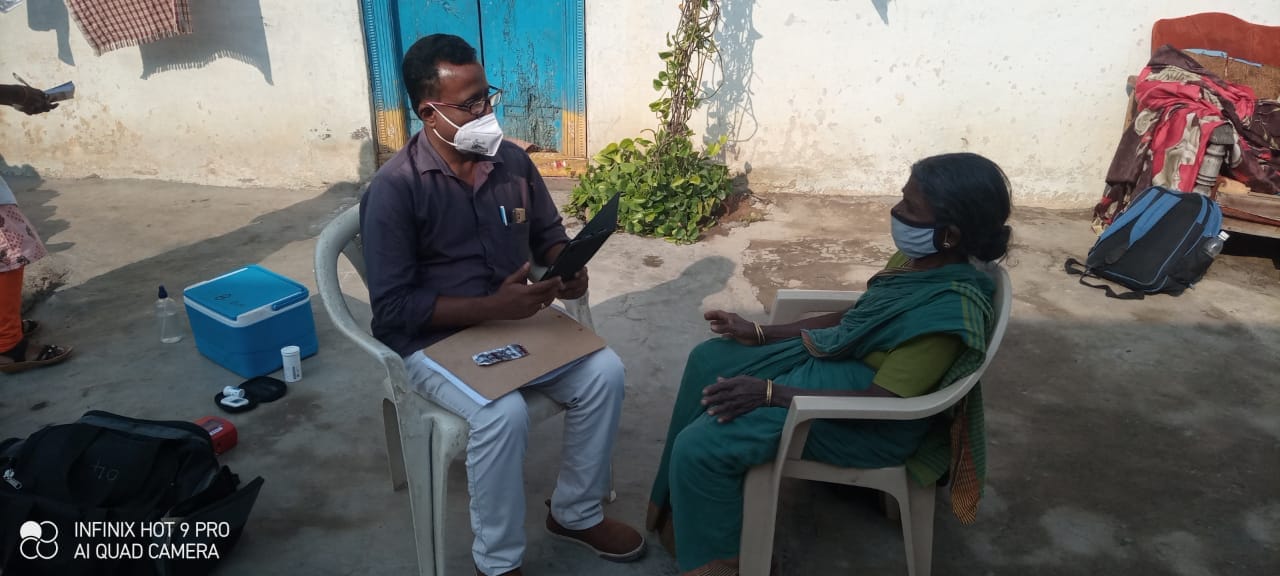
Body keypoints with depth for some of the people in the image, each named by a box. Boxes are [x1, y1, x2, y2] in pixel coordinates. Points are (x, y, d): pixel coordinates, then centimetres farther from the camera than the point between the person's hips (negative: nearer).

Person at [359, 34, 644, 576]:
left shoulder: (513, 161, 0)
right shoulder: (394, 189, -18)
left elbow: (549, 235, 13)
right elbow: (393, 307, -19)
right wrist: (492, 306, -27)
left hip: (514, 320, 6)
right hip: (433, 339, -5)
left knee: (604, 371, -14)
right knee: (504, 414, -32)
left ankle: (576, 512, 8)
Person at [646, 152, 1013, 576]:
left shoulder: (951, 311, -29)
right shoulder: (917, 258, -2)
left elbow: (880, 401, -27)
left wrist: (769, 392, -26)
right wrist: (759, 334, 5)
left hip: (872, 427, -9)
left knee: (700, 446, -18)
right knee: (710, 360, 8)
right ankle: (682, 508, 21)